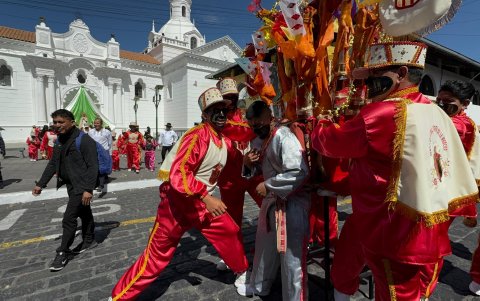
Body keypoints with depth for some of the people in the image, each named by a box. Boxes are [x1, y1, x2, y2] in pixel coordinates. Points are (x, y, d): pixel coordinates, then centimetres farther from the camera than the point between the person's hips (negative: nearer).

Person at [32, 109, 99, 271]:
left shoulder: (84, 140, -19)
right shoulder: (59, 141, 8)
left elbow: (93, 166, -22)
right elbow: (53, 164, 18)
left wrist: (88, 189, -27)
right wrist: (41, 184, 16)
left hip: (81, 186, -8)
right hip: (70, 185, 8)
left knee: (69, 218, -4)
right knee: (84, 213, 19)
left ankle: (63, 252, 11)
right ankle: (89, 240, 34)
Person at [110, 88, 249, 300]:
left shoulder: (226, 139, 4)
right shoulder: (198, 135, -23)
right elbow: (178, 173, -32)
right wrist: (206, 197, -35)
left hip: (202, 202, 7)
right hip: (177, 201, -7)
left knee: (230, 232, 11)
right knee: (156, 257, 3)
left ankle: (242, 273, 37)